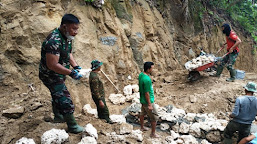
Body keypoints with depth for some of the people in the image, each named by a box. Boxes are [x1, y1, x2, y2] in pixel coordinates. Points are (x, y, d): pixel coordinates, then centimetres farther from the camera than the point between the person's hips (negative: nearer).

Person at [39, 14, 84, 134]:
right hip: (50, 75, -10)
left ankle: (58, 117, 48)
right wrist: (71, 73, -29)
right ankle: (72, 126, 8)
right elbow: (52, 65, -33)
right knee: (65, 100, -6)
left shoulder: (67, 37, -1)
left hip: (58, 74, 10)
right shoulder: (54, 41, -32)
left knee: (57, 95, 27)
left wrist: (76, 66, 0)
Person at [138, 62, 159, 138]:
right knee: (154, 117, 6)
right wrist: (149, 104, -18)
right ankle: (153, 134, 19)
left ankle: (142, 127, 47)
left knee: (143, 113, 27)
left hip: (142, 99, 9)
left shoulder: (141, 75, -3)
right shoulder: (147, 79, -32)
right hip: (147, 101, -9)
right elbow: (146, 93, -27)